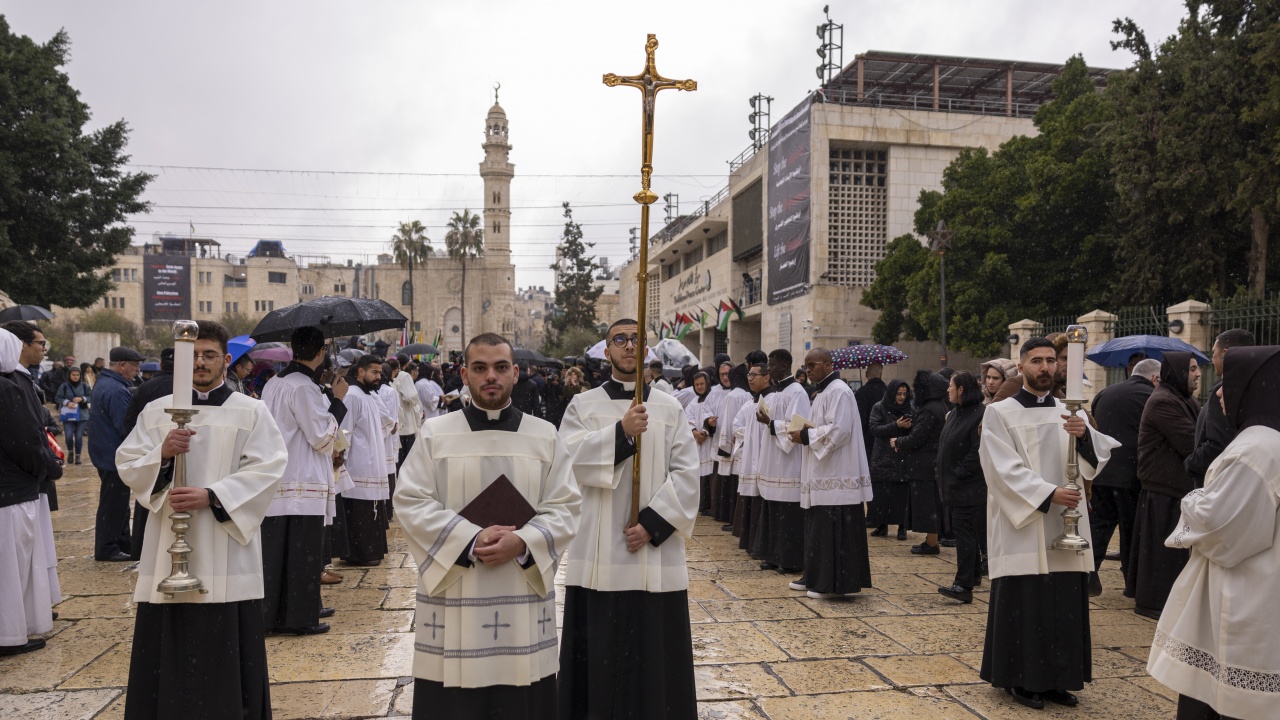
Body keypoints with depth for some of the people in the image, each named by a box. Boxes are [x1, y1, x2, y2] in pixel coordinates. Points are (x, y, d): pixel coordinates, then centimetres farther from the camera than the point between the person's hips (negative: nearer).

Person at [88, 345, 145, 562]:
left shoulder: (103, 383, 11)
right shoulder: (116, 390, -24)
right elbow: (125, 427, -26)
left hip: (107, 453, 11)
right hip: (115, 456, -11)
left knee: (118, 502, 18)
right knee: (113, 504, -1)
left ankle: (123, 542, 27)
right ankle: (106, 549, 7)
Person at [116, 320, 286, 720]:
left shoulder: (251, 412, 0)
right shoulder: (156, 410, 9)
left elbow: (267, 469, -9)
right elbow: (127, 466, 5)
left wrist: (212, 496, -18)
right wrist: (162, 453, -16)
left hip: (226, 551, -2)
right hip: (169, 547, 3)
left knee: (225, 651, 1)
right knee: (167, 650, 7)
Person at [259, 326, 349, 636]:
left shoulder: (273, 384, 12)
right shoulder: (304, 388, -15)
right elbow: (323, 437, -12)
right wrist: (338, 400, -5)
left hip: (275, 481, 9)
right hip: (303, 485, -9)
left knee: (277, 551, 13)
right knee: (302, 553, 0)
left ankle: (273, 614, 22)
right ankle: (299, 617, 6)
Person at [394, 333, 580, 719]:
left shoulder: (545, 436, 5)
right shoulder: (434, 434, 2)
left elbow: (564, 507, 1)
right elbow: (410, 503, -4)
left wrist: (521, 543, -16)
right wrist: (471, 540, -16)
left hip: (524, 595, 1)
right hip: (454, 596, -1)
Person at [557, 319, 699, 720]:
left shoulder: (670, 409, 5)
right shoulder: (583, 405, 4)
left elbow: (686, 474, -2)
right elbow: (568, 458, -12)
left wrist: (652, 524, -13)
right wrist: (621, 431, -23)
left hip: (656, 552, 1)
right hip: (598, 550, 0)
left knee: (655, 649, 6)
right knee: (599, 649, 6)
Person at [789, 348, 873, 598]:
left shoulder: (838, 391, -13)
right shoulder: (822, 392, 18)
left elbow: (838, 430, -22)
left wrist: (806, 435, -15)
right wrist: (805, 434, 4)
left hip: (835, 476, -10)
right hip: (822, 474, 10)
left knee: (832, 531, -6)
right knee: (817, 528, 14)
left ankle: (833, 584, 0)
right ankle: (816, 577, 22)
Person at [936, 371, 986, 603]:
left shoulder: (980, 414, -16)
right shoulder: (954, 414, 13)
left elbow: (979, 452, -21)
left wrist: (958, 473, -17)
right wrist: (946, 478, 12)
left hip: (970, 487, -9)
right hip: (956, 486, 9)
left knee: (965, 532, -9)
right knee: (966, 531, 18)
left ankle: (964, 585, -9)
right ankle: (974, 574, 31)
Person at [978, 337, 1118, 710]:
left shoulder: (1070, 414, 11)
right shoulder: (999, 413, -3)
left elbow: (1095, 463, -1)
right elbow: (1005, 469, -12)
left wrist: (1084, 436, -21)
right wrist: (1048, 494, -22)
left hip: (1064, 527, 5)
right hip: (1022, 528, -4)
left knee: (1064, 606, 8)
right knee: (1023, 607, 1)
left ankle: (1056, 678, 21)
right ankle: (1021, 679, 14)